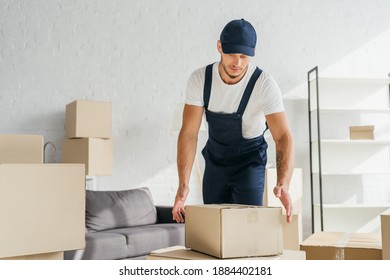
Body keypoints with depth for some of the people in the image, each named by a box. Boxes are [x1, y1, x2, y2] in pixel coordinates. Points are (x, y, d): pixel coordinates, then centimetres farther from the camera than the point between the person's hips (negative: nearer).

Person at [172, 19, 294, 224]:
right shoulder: (199, 79, -19)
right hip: (215, 160, 3)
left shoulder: (265, 85, -26)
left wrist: (283, 183, -48)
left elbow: (283, 136, -32)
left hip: (250, 161, -2)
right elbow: (189, 132, -21)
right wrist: (183, 184, -30)